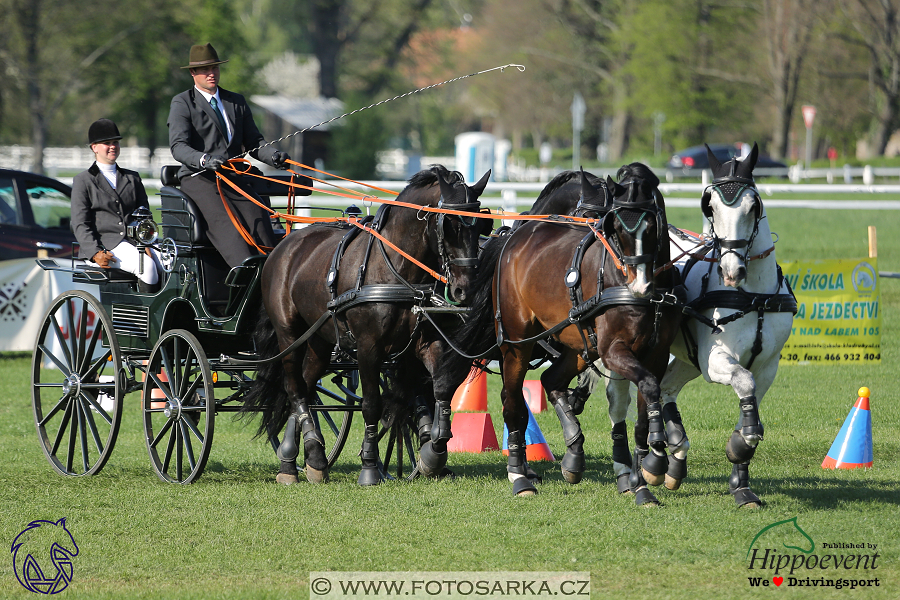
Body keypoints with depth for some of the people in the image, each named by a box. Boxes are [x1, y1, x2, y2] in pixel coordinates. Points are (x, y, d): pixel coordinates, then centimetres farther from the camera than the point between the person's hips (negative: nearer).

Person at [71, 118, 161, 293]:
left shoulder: (133, 178, 24)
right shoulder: (84, 180, 10)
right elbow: (80, 224, 1)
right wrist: (96, 253, -16)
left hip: (135, 243, 4)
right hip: (102, 244, -4)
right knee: (147, 266, -32)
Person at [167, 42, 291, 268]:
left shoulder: (237, 102, 22)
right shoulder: (182, 103, 6)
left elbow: (253, 142, 17)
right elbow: (178, 146, -8)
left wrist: (273, 156, -5)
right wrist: (204, 160, -29)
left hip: (233, 179, 4)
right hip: (198, 179, -4)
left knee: (257, 215, -23)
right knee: (224, 222, -29)